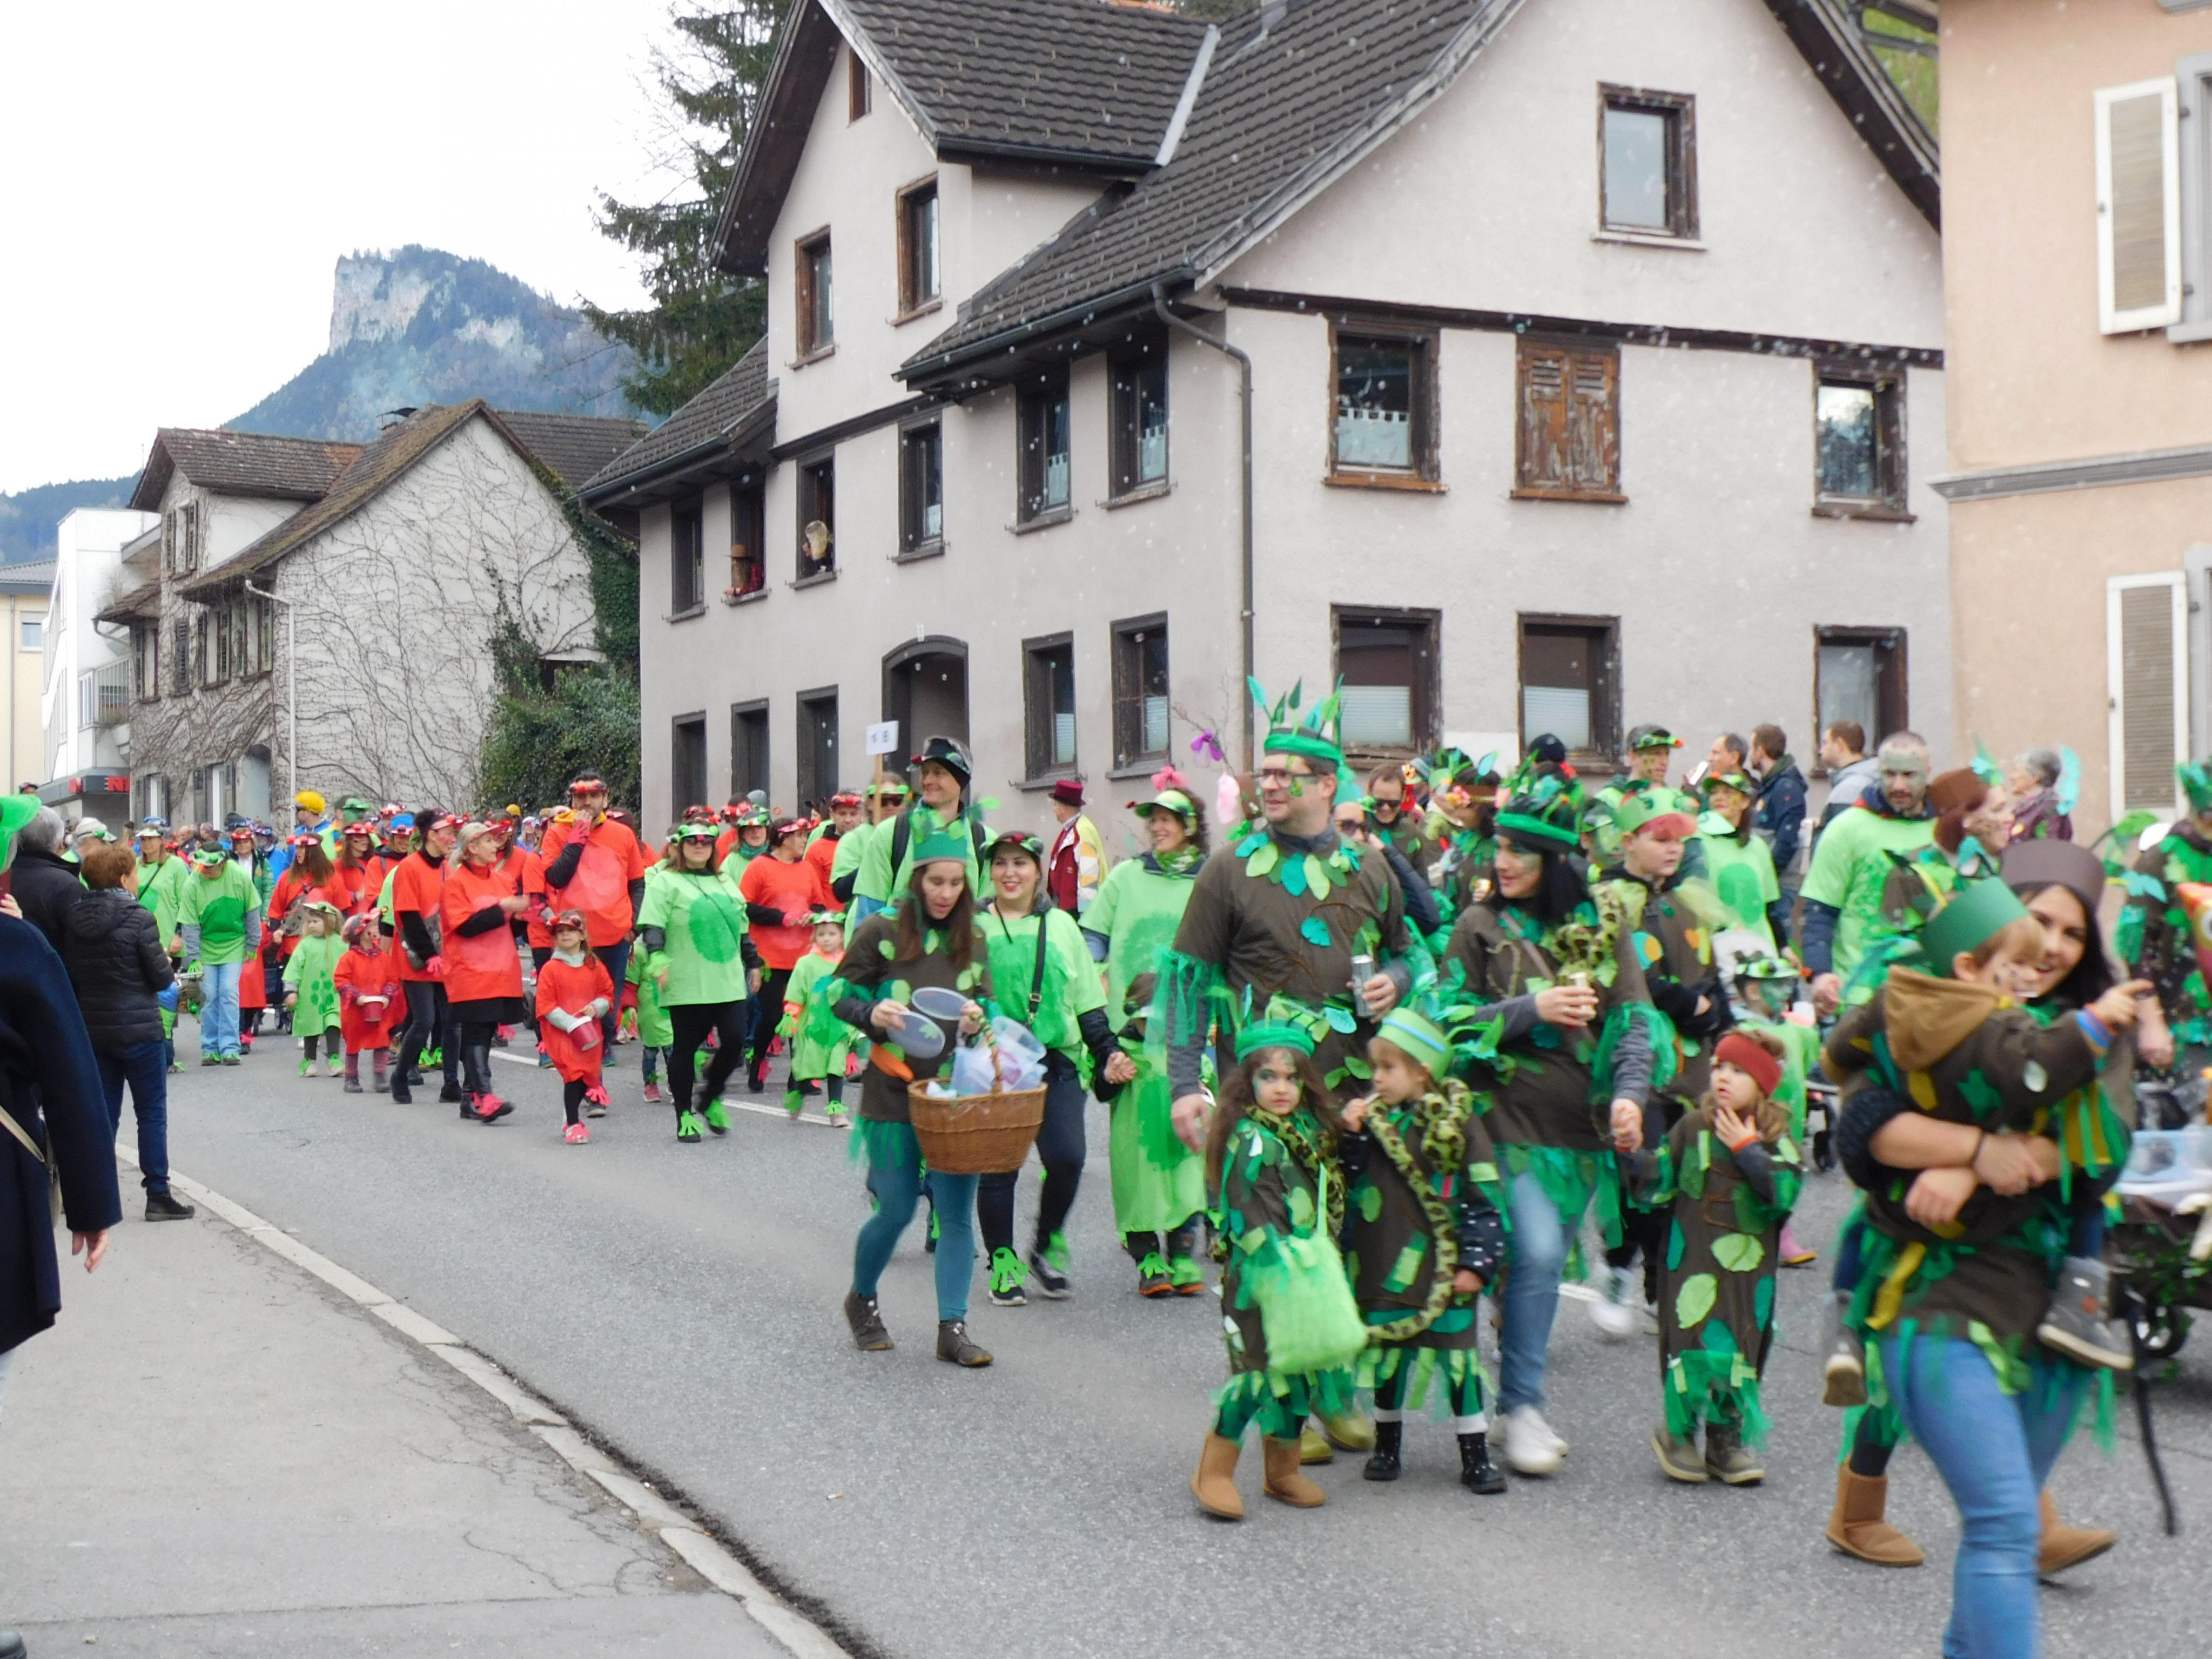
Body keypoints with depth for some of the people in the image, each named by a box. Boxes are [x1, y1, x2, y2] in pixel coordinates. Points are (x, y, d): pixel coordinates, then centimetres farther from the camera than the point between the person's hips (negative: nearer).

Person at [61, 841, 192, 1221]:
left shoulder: (73, 921, 1)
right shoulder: (139, 919, -14)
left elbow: (70, 977, 9)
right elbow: (162, 978, -11)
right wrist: (167, 963, 9)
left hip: (92, 1030, 5)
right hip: (139, 1030, -5)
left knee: (103, 1113, 12)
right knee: (152, 1113, 4)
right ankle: (158, 1195, 4)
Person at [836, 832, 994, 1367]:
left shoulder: (973, 939, 8)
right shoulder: (882, 931, -4)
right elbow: (841, 992, 1)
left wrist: (979, 1018, -6)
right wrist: (873, 1014, -18)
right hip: (893, 1093, -3)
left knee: (957, 1211, -1)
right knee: (896, 1211, 3)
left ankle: (952, 1328, 7)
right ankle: (862, 1300, 30)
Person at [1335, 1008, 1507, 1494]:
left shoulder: (1458, 1122, -8)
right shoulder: (1374, 1117, 3)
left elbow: (1485, 1199, -8)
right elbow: (1352, 1184, 7)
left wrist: (1478, 1263, -11)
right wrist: (1352, 1136, -8)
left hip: (1442, 1269, -4)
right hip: (1384, 1264, 4)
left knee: (1457, 1354, 1)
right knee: (1387, 1349, 12)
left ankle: (1475, 1455, 10)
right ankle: (1387, 1444, 27)